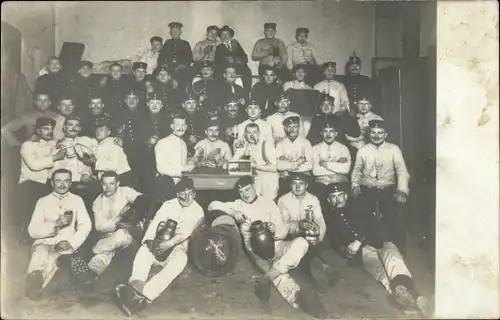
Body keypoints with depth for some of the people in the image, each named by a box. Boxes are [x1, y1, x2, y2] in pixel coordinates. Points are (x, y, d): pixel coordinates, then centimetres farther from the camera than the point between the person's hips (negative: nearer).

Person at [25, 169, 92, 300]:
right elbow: (32, 230, 5)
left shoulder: (77, 200, 14)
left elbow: (86, 225, 1)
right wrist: (55, 224, -11)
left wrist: (71, 242, -15)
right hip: (45, 242, 1)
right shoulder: (43, 201, 14)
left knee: (49, 258, -35)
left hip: (66, 245, -1)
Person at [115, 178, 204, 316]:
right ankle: (136, 288, -57)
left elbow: (186, 233, -14)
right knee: (143, 251, -28)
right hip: (161, 242, 3)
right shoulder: (168, 204, 10)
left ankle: (143, 296, -57)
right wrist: (148, 239, -22)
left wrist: (169, 243, -29)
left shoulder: (197, 211, 0)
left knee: (179, 260, -37)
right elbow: (155, 222, -3)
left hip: (179, 245, -3)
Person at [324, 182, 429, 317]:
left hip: (378, 242, 1)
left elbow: (377, 227, 4)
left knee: (389, 249, -35)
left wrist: (360, 241, -12)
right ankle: (394, 287, -64)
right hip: (361, 250, -1)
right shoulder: (330, 218, 21)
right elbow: (335, 242, 16)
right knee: (367, 251, -37)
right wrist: (345, 250, -7)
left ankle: (403, 286, -64)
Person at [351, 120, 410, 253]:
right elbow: (356, 171, 11)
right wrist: (355, 185, -7)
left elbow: (402, 171, -5)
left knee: (394, 214, -18)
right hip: (366, 189, 1)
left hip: (388, 189, -1)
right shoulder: (362, 151, 8)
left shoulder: (394, 149, 3)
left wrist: (402, 190, -20)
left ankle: (398, 247, 3)